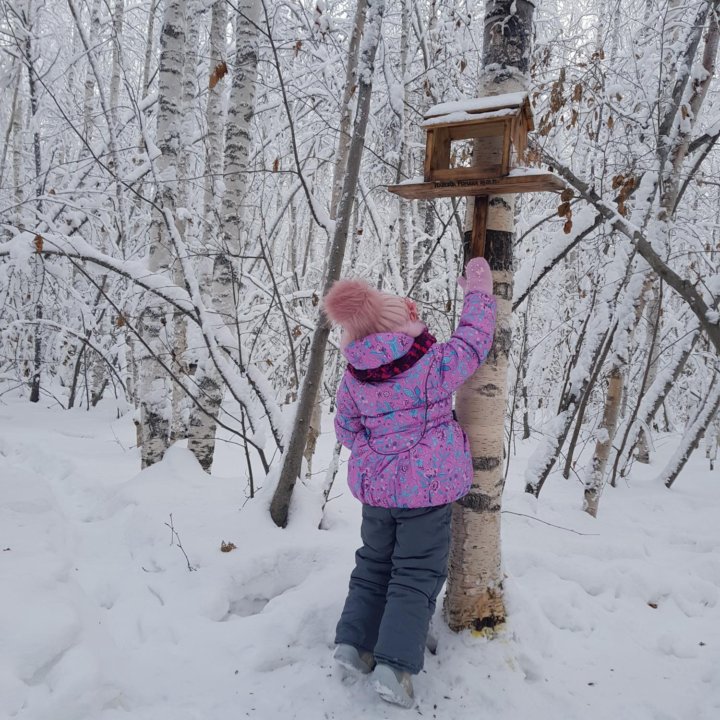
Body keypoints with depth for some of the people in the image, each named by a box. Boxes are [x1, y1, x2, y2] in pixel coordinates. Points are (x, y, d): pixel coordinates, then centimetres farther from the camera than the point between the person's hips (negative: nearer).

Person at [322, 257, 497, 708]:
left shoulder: (354, 376, -5)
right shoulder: (432, 365, -18)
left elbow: (347, 427, 6)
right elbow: (473, 343, -4)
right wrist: (479, 290, 7)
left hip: (376, 485, 5)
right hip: (427, 487, -4)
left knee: (374, 564, 22)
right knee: (417, 574, 5)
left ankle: (353, 641, 22)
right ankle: (395, 664, 2)